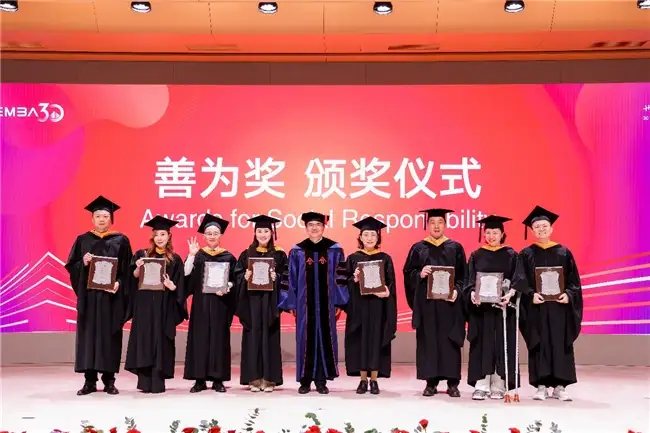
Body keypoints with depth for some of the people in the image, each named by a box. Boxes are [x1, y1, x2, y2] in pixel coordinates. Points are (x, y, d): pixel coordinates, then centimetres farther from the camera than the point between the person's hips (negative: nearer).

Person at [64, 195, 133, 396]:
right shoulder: (82, 240, 10)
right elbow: (71, 266, 7)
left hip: (112, 295, -1)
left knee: (110, 334, 0)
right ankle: (89, 381, 7)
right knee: (88, 334, 1)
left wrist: (118, 283, -16)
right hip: (88, 294, 1)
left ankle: (109, 380, 8)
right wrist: (83, 263, -13)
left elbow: (127, 269, 1)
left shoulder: (121, 241, 6)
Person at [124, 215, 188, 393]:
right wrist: (138, 268, -15)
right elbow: (133, 278, 3)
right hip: (144, 304, 0)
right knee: (144, 340, -2)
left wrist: (172, 286, -16)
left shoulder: (175, 259, 7)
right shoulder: (142, 254, 8)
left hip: (164, 306, 0)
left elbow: (180, 286, 5)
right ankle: (145, 382, 1)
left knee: (161, 341, -1)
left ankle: (157, 382, 1)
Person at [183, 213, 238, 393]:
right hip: (201, 303, 0)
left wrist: (226, 288, -15)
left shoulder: (228, 257, 6)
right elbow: (187, 275, -7)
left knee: (219, 338, 1)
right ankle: (199, 379, 6)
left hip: (220, 303, 0)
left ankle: (218, 379, 7)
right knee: (200, 338, 0)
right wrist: (191, 255, -15)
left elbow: (234, 280, 4)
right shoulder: (197, 255, 7)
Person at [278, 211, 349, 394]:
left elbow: (340, 278, 2)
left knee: (325, 339, 4)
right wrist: (291, 304, -1)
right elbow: (291, 279, 3)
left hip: (326, 304, 0)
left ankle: (321, 381, 12)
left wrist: (339, 303, -3)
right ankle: (305, 381, 12)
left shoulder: (334, 250, 2)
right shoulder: (297, 251, 3)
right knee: (306, 340, 4)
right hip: (304, 303, 0)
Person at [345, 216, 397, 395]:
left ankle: (374, 380, 9)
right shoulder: (353, 258, 5)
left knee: (376, 340, 1)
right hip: (359, 305, 0)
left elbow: (391, 282, 2)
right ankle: (363, 380, 10)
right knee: (360, 340, 1)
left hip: (378, 305, 0)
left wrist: (387, 292, -18)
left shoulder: (385, 258, 6)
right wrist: (354, 279, -18)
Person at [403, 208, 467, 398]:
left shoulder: (455, 248, 8)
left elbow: (463, 276, 4)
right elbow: (407, 274, 4)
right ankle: (431, 382, 8)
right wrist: (419, 274, -16)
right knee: (428, 341, 2)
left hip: (449, 301, 0)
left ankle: (452, 383, 7)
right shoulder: (418, 248, 8)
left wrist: (457, 291, -13)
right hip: (426, 302, 1)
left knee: (449, 341, 1)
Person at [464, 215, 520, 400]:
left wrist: (510, 294, -21)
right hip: (481, 306, 1)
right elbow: (469, 280, 3)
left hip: (503, 306, -1)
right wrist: (472, 293, -18)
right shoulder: (476, 255, 9)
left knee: (501, 345, 0)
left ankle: (498, 386, 8)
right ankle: (481, 386, 3)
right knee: (482, 345, 0)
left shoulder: (511, 255, 6)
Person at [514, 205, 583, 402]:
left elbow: (574, 280, 5)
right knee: (539, 345, 0)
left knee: (560, 345, 1)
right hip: (536, 307, -1)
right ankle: (541, 386, 5)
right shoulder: (526, 254, 6)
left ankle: (559, 386, 7)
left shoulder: (564, 253, 8)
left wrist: (568, 295, -14)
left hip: (560, 306, 1)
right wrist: (531, 294, -20)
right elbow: (520, 280, -3)